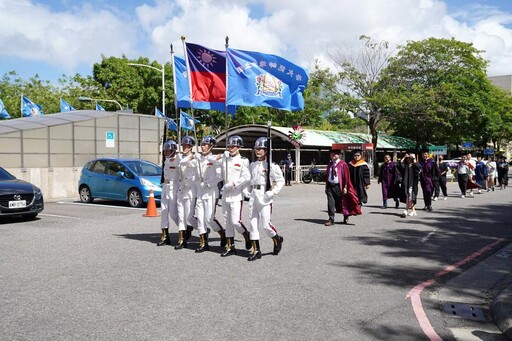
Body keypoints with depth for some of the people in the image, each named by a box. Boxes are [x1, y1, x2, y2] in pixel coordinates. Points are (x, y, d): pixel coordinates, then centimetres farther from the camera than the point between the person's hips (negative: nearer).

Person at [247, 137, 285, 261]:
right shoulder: (252, 165, 13)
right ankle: (256, 250, 12)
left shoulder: (271, 166, -6)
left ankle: (277, 239, 25)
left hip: (264, 197, -6)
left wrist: (272, 192, -14)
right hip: (253, 196, 6)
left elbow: (281, 181, -5)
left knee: (265, 224, -6)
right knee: (253, 224, 5)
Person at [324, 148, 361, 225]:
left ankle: (346, 217, 33)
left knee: (342, 202, 10)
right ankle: (331, 219, -2)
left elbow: (346, 176, -7)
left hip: (338, 186, -4)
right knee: (330, 202, -6)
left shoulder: (343, 164, -7)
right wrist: (326, 186, 11)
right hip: (330, 186, 4)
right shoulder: (329, 164, 8)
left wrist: (345, 187, -11)